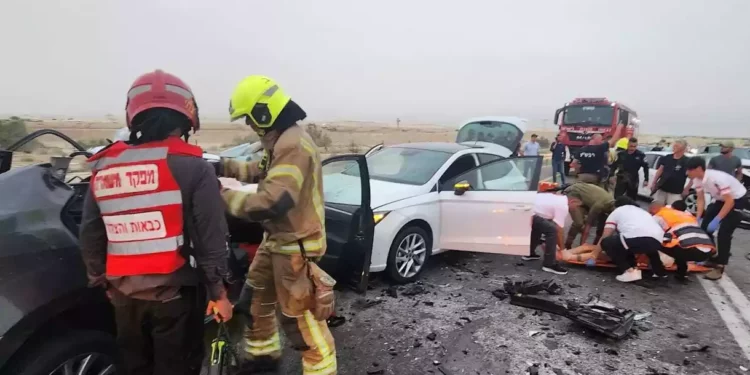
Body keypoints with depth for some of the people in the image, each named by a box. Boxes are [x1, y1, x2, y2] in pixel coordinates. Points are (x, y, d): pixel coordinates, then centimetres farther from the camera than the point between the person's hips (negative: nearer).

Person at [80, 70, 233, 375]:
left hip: (124, 295, 5)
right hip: (175, 293, -5)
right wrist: (218, 290, -6)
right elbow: (210, 238, -16)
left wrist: (102, 281, 19)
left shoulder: (103, 170, 1)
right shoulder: (193, 168, -15)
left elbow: (90, 237, 6)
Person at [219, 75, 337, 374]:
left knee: (299, 316, 0)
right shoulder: (279, 140, 9)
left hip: (294, 244, -11)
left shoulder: (293, 145, -26)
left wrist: (225, 198, -23)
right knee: (256, 296, 24)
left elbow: (272, 202, -34)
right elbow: (262, 171, 24)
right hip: (276, 238, 11)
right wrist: (224, 167, 13)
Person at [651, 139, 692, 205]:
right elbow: (660, 171, 13)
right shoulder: (667, 158, 6)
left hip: (675, 193, -5)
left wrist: (686, 189, -11)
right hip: (661, 189, 5)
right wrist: (654, 183, 8)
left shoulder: (686, 161, -9)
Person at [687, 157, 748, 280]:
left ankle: (719, 267, -7)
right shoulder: (697, 180, -13)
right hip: (720, 200, 7)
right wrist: (698, 218, -11)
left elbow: (730, 202, -31)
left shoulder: (717, 178, -36)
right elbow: (701, 200, -2)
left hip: (737, 200, -7)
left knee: (724, 233, -15)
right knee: (705, 226, 2)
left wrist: (716, 220, -33)